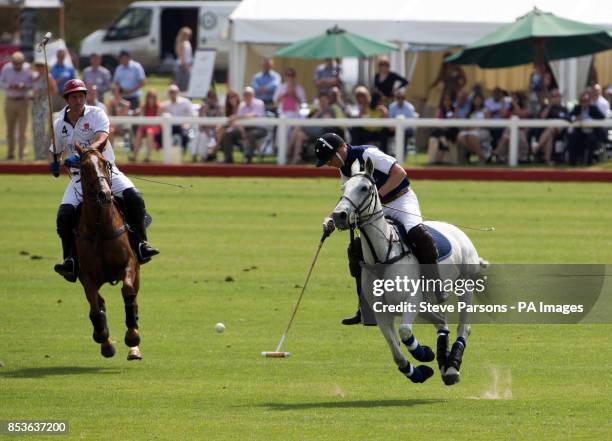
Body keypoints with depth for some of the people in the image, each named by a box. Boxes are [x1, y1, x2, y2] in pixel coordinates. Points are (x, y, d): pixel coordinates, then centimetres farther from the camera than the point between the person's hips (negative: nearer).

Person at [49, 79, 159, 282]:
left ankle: (141, 244, -17)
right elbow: (55, 151, 21)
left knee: (133, 196, -26)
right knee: (65, 213, -20)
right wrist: (54, 164, -3)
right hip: (79, 177, 2)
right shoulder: (59, 125, 7)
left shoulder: (96, 114, -5)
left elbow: (101, 139, -22)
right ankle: (70, 261, -14)